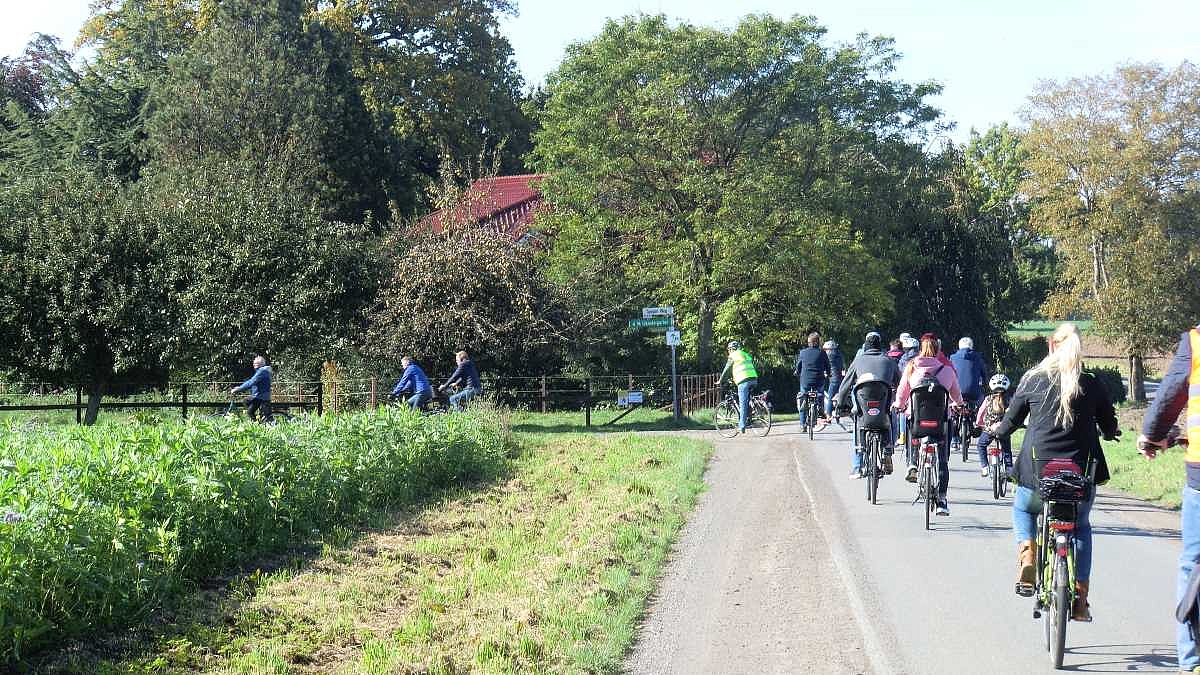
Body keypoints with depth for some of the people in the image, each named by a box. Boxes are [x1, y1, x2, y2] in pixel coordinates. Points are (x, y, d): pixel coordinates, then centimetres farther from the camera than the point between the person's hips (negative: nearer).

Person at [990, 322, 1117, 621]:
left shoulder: (1032, 380, -3)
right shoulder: (1092, 384, -2)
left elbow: (1012, 420, 7)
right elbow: (1111, 428, 8)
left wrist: (997, 430, 30)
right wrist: (1110, 432, 33)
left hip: (1038, 470, -1)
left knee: (1022, 509, 31)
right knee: (1080, 526, 24)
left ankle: (1027, 560, 6)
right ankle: (1080, 599, 15)